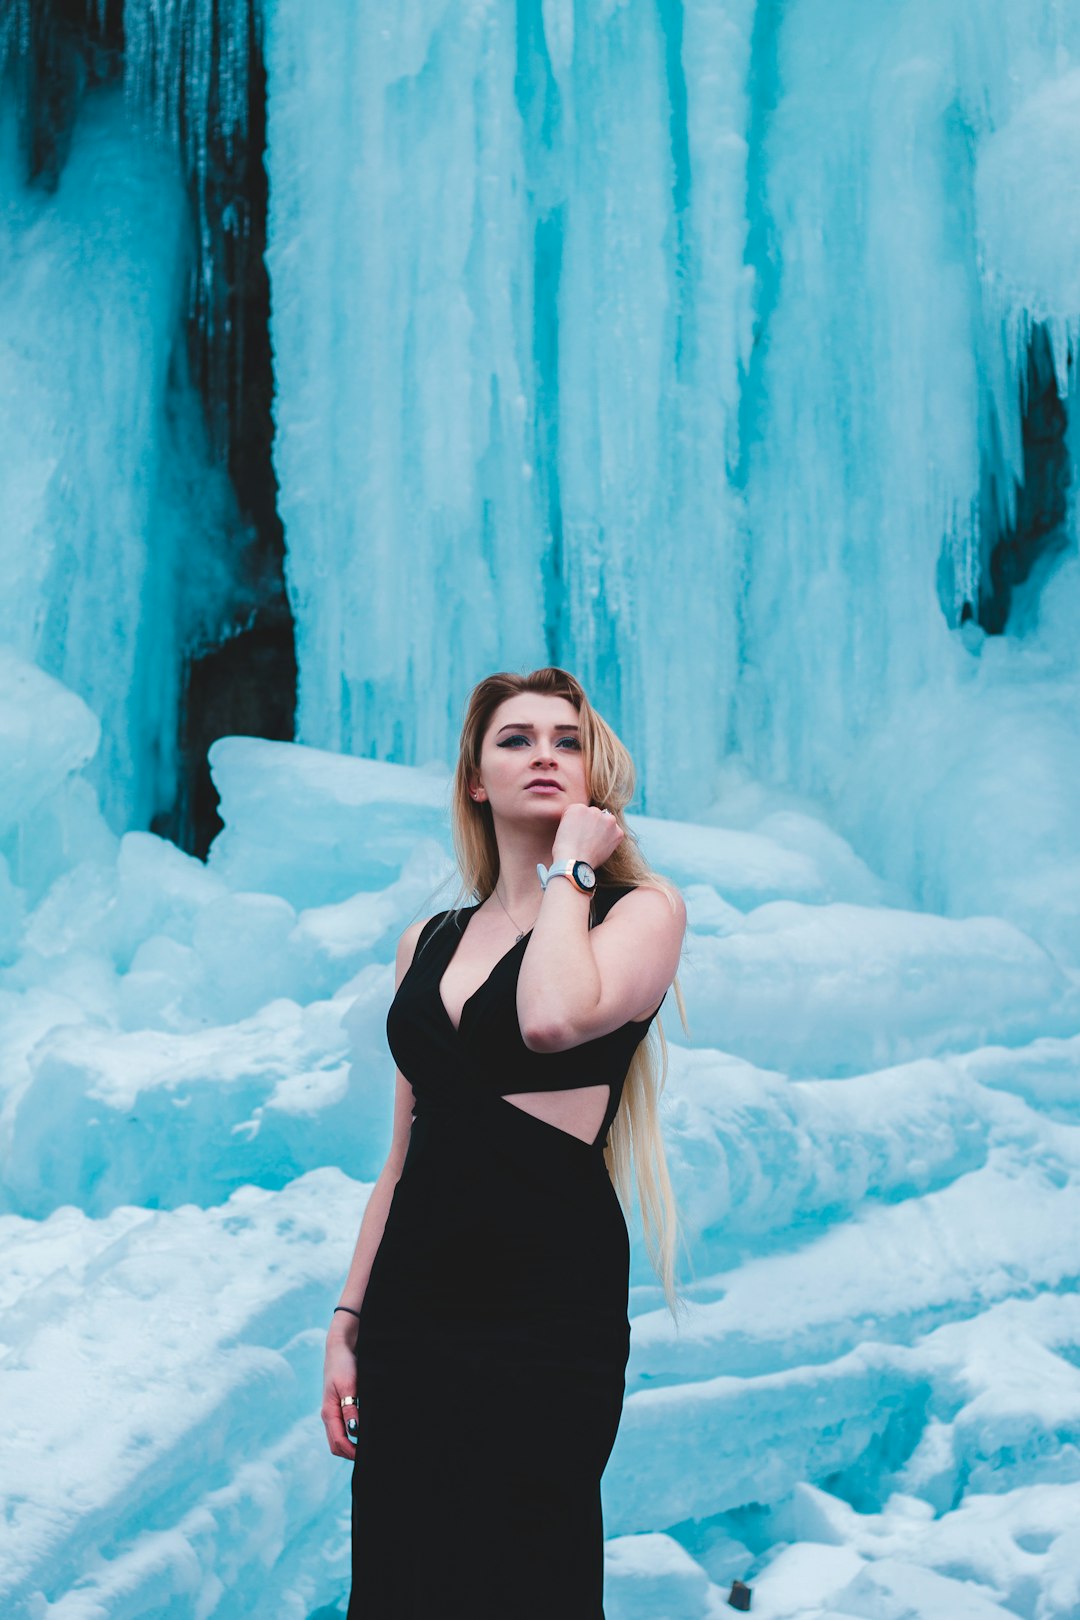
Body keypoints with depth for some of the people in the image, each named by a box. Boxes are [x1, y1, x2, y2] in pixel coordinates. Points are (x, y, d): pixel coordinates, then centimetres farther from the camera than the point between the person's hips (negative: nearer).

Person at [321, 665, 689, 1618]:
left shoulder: (643, 908, -1)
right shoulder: (429, 943, 14)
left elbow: (555, 1018, -23)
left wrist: (570, 863, -9)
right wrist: (348, 1321, 13)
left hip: (548, 1311, -5)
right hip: (411, 1313, 5)